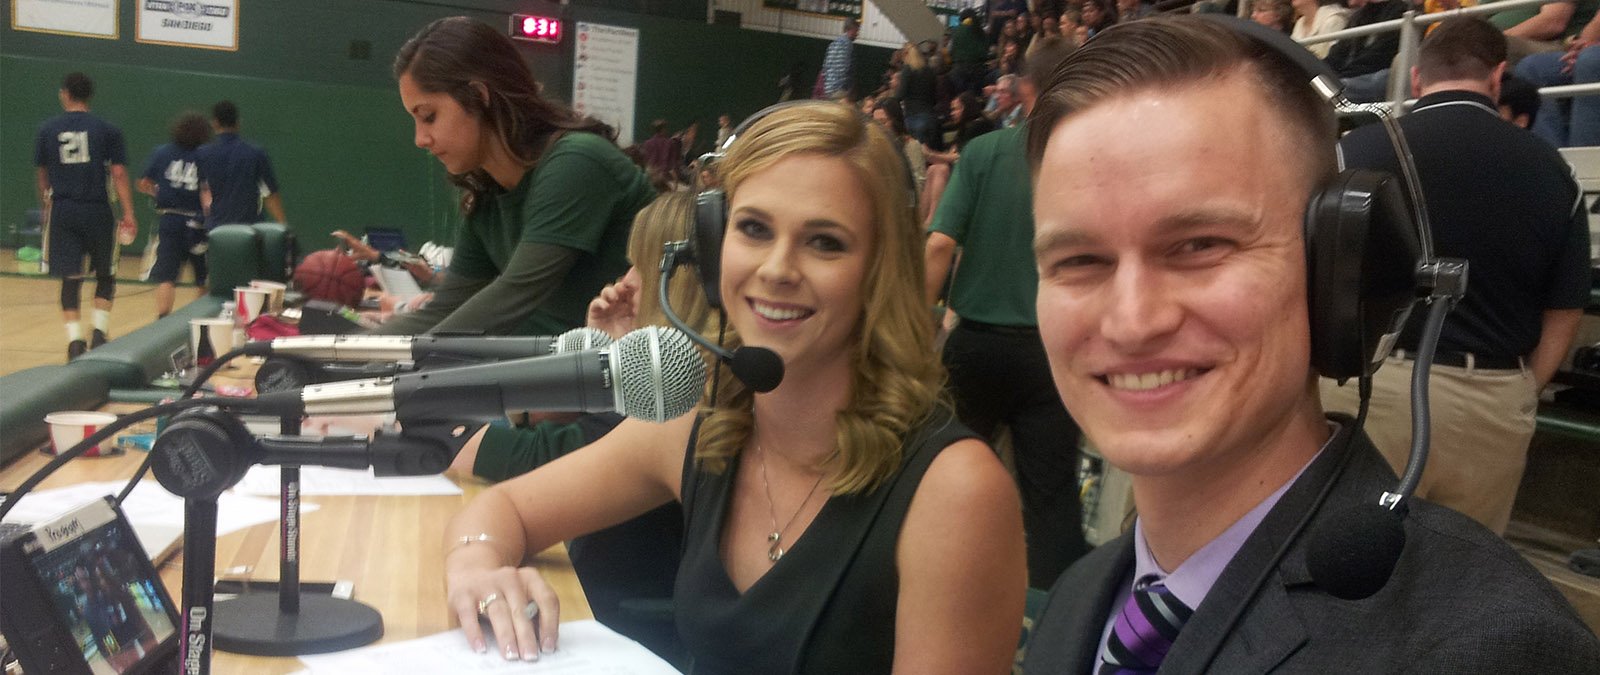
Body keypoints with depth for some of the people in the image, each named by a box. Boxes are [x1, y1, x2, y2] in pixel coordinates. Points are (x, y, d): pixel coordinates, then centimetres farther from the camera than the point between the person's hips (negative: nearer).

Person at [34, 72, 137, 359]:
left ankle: (75, 338, -4)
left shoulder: (47, 130, 5)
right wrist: (129, 214, -6)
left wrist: (45, 206, 28)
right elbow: (119, 175, -6)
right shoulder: (107, 130, -1)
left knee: (70, 278, 4)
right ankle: (100, 330, 2)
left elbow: (42, 175, 13)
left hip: (62, 210, 1)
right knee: (106, 274, 14)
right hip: (96, 211, -1)